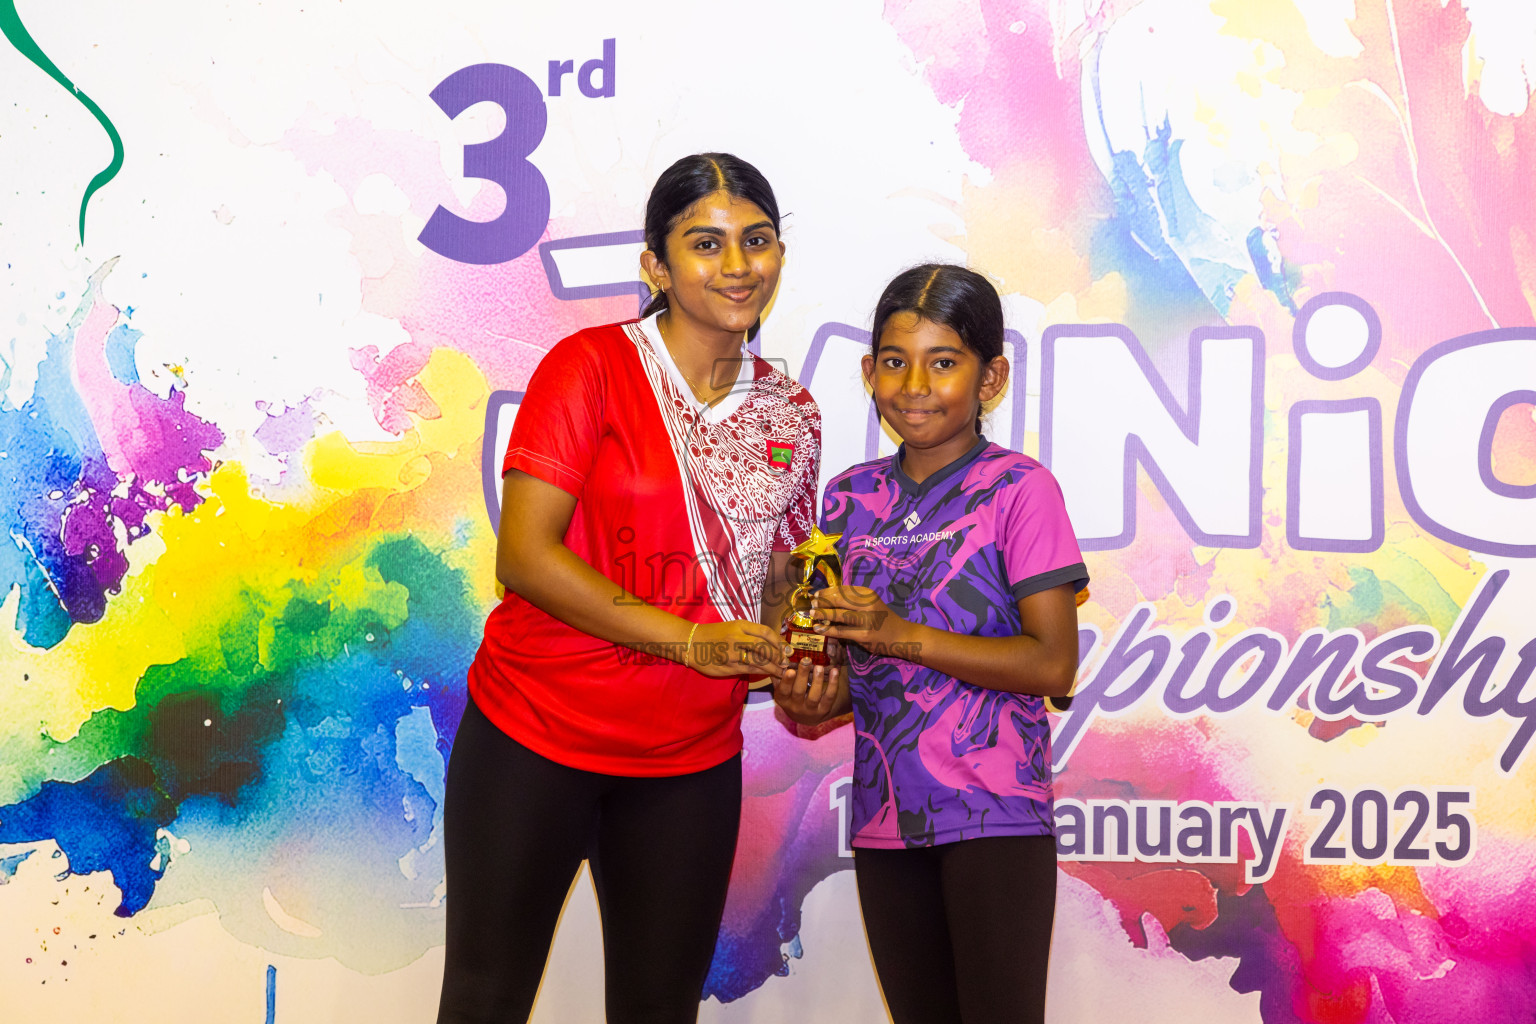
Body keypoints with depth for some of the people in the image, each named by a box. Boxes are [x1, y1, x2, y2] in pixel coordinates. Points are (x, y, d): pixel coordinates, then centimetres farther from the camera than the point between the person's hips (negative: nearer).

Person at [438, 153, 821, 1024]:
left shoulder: (791, 415, 7)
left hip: (692, 763, 4)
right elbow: (524, 555, -16)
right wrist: (688, 639, -21)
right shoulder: (592, 366, -9)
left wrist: (795, 664, -5)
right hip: (536, 740, -4)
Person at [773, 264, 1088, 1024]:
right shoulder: (850, 497, 10)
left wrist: (900, 634, -19)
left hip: (994, 815, -5)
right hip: (884, 818, 6)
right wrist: (815, 700, -4)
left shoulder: (1019, 490, -8)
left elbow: (1053, 663, -14)